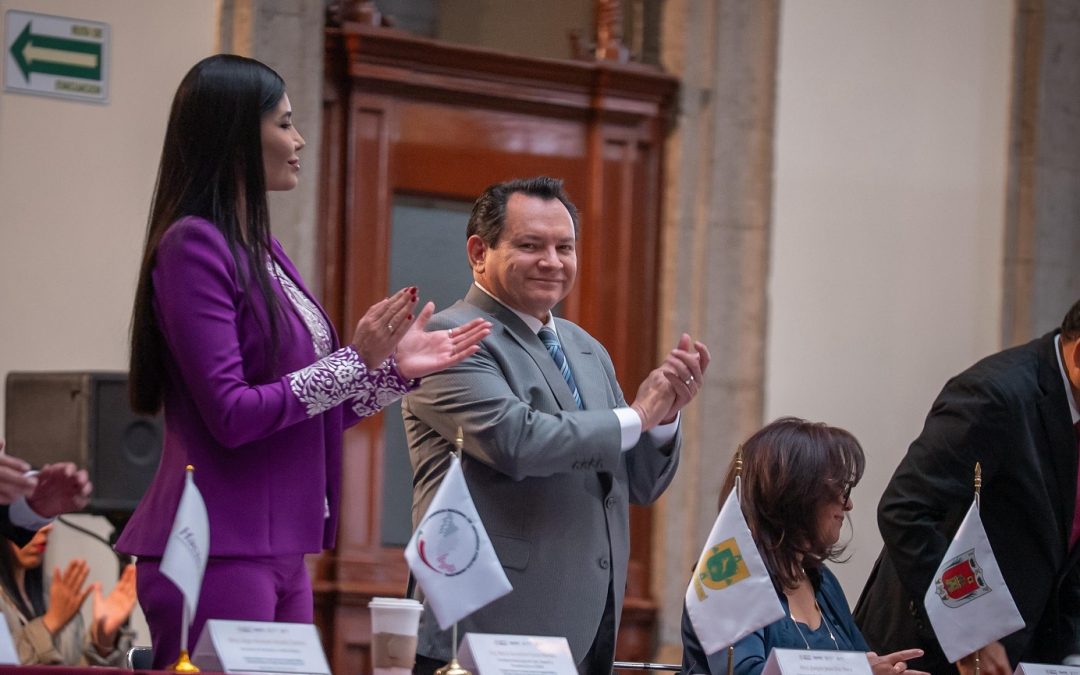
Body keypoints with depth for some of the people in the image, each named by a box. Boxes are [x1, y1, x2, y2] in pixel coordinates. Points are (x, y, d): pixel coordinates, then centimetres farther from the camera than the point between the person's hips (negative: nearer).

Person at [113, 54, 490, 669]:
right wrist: (357, 360, -14)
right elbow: (231, 415, -17)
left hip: (278, 549, 8)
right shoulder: (194, 244, -11)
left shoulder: (263, 249, 13)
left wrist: (398, 367, 11)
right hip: (218, 552, -8)